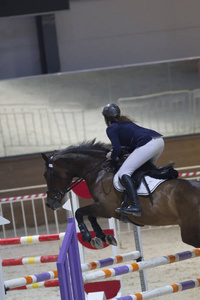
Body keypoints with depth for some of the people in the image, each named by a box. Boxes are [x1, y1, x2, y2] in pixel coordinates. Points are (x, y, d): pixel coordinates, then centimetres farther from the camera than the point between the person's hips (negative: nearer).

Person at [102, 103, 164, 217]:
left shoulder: (111, 128, 7)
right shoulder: (126, 122, 31)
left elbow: (117, 149, -3)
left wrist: (112, 156, 16)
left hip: (147, 145, -9)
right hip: (160, 140, 9)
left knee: (123, 173, -9)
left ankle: (135, 206, -25)